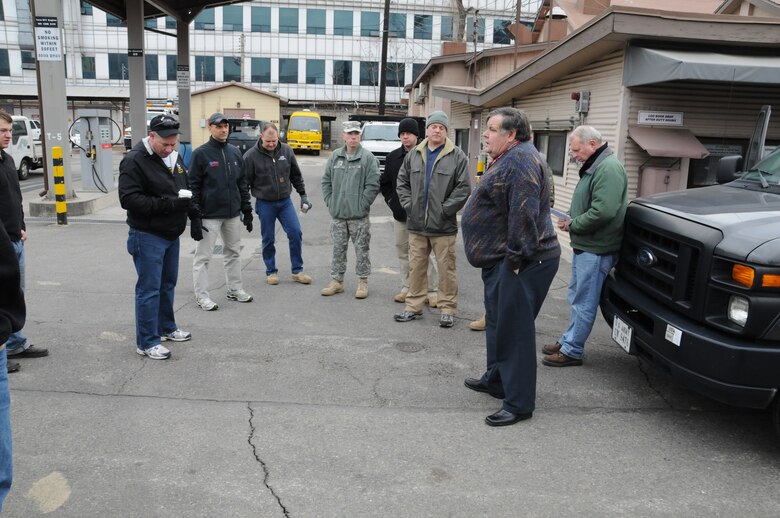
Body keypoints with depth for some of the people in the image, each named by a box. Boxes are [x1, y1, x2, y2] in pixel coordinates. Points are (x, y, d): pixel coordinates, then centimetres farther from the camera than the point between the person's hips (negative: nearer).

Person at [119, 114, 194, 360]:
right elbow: (128, 199, -23)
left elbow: (185, 188, 22)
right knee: (149, 288, -2)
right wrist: (169, 204, -28)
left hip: (172, 234, 8)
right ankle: (146, 342, 8)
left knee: (168, 284, 19)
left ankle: (167, 328, 35)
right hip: (148, 236, -8)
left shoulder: (174, 157, 10)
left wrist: (192, 210, 4)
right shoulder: (134, 160, -16)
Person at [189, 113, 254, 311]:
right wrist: (195, 217, -13)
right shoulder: (200, 154, -7)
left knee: (233, 252, 14)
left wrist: (247, 211, 10)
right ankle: (202, 296, 10)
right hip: (209, 216, -5)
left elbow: (242, 184, 14)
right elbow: (194, 187, -9)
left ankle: (235, 289, 27)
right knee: (203, 256, 1)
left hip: (233, 214, 6)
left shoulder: (235, 152, 9)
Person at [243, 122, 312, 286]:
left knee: (296, 233, -2)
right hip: (264, 204, -2)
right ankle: (271, 272, 22)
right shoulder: (251, 155, -10)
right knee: (268, 239, 6)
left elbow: (296, 175, 10)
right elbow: (244, 182, -5)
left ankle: (297, 271, 12)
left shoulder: (286, 150, -1)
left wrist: (303, 195, 8)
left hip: (285, 201, 2)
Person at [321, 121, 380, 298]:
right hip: (337, 214, 4)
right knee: (338, 249, 12)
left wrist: (362, 204, -12)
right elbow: (326, 181, 13)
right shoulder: (335, 156, 8)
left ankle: (363, 282, 16)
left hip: (359, 216, -4)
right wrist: (330, 202, 4)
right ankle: (337, 281, 23)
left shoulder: (368, 157, -6)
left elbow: (373, 185, -9)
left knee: (361, 249, 5)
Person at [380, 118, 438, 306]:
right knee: (403, 253, 12)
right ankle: (407, 288, 23)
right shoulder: (392, 157, 8)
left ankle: (432, 291, 5)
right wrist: (391, 201, 8)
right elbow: (384, 182, 19)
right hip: (400, 215, 5)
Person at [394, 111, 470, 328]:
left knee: (446, 268, 4)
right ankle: (414, 306, 24)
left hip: (443, 226, -4)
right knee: (416, 266, 12)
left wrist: (445, 209, -11)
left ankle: (447, 309, 15)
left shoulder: (457, 156, -5)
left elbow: (463, 188, -8)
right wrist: (408, 204, 2)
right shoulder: (414, 154, 8)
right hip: (416, 224, 4)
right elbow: (402, 181, 14)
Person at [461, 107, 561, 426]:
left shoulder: (521, 160, -19)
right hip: (500, 260, 11)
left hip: (522, 265, -11)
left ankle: (519, 403, 3)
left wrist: (516, 258, -25)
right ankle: (496, 379, 36)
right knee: (498, 323, 21)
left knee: (515, 330, -6)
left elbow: (524, 214, -28)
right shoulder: (509, 159, 17)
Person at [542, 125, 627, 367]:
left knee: (584, 302, -2)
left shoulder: (608, 168, -18)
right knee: (577, 298, 18)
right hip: (585, 246, 11)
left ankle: (571, 350, 7)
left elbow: (603, 211, -28)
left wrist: (573, 225, -15)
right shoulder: (594, 166, 15)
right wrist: (571, 221, 6)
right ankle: (567, 341, 29)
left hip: (595, 250, -11)